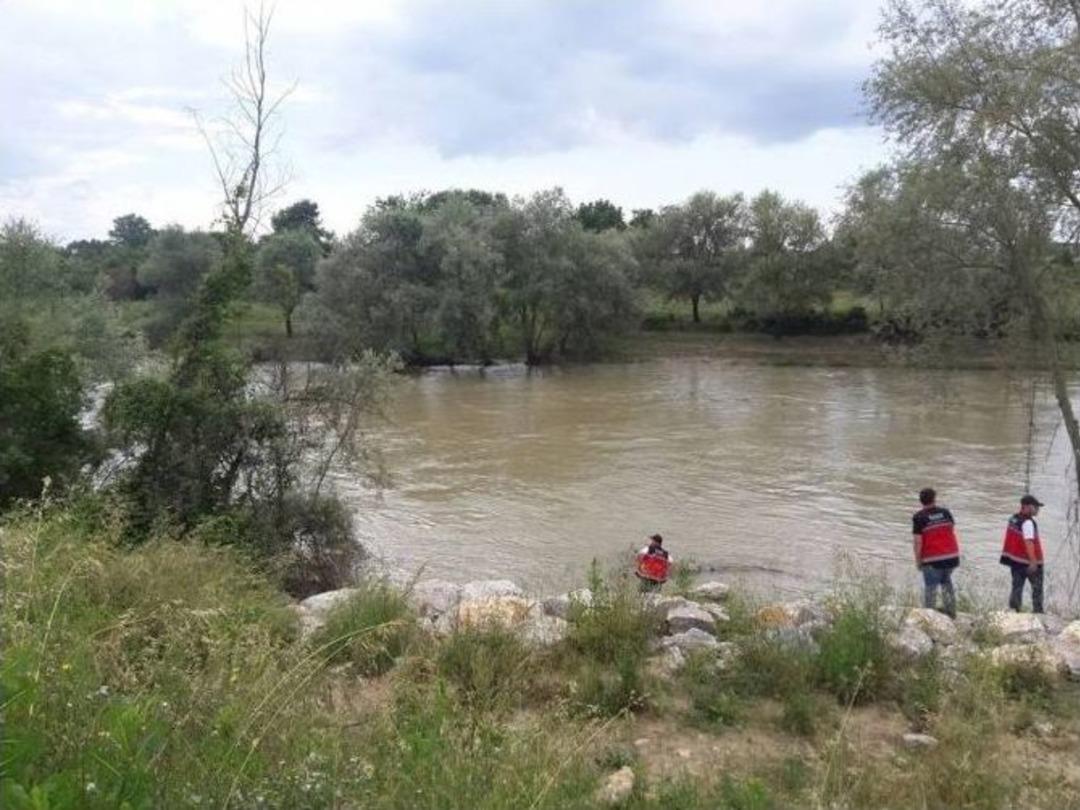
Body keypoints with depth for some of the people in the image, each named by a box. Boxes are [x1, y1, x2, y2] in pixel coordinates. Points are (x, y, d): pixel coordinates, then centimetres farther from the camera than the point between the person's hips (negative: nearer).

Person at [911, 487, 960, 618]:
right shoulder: (945, 512, 3)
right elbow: (952, 531, 11)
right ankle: (951, 610, 31)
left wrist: (918, 560, -3)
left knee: (930, 587, 5)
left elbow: (917, 541, -13)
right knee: (946, 581, 25)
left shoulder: (918, 517, -11)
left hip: (932, 559, -5)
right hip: (952, 556, 5)